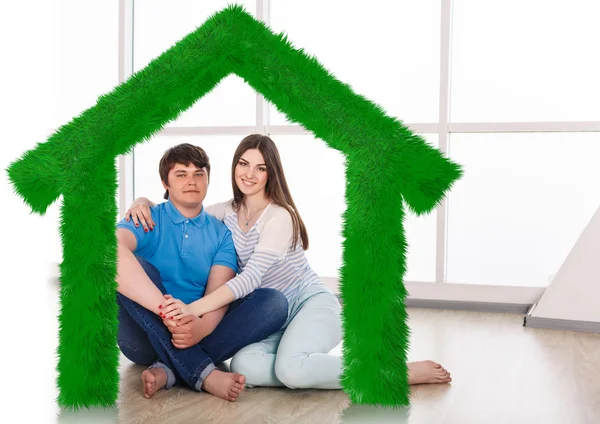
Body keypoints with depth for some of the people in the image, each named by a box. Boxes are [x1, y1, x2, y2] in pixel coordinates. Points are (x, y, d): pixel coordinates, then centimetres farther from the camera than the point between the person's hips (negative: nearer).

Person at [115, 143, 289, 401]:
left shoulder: (221, 234, 8)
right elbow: (110, 252, -27)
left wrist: (203, 326, -34)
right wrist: (165, 308, -40)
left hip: (198, 332, 3)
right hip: (147, 334, -2)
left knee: (274, 301, -16)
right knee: (134, 264, -28)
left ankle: (169, 370, -29)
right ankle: (204, 373, -35)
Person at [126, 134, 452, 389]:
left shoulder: (280, 216, -14)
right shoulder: (228, 212, 6)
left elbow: (251, 277, -25)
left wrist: (194, 309, -36)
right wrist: (144, 203, -9)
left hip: (313, 303, -4)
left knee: (291, 367, -37)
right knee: (245, 367, -31)